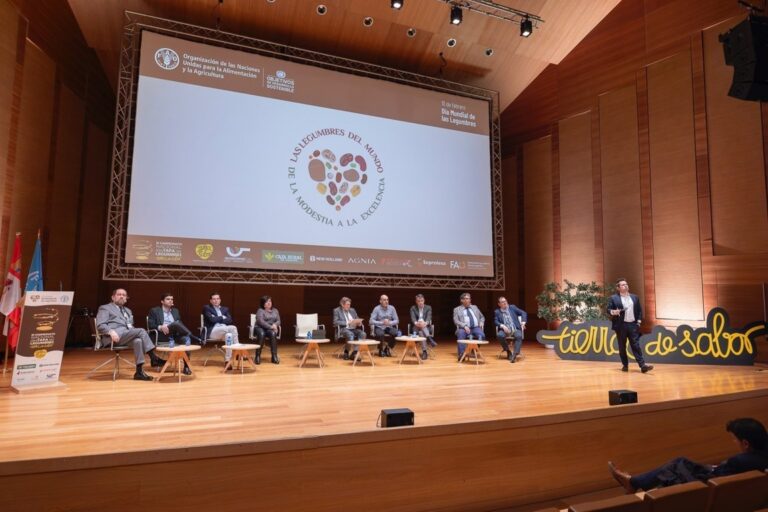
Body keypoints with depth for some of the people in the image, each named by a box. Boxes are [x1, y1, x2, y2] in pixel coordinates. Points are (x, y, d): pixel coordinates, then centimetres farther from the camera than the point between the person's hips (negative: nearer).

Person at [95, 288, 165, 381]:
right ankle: (154, 358, -31)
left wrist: (134, 331, 7)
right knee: (141, 331, -30)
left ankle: (139, 372, -34)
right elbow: (100, 325, -3)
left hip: (128, 335, 6)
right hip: (116, 335, -6)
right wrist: (111, 331, -22)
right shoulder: (105, 308, 12)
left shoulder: (128, 311, 32)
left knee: (138, 340, -32)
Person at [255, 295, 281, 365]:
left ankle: (274, 356, -33)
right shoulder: (260, 311, -2)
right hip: (260, 328, -3)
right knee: (262, 334, -39)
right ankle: (258, 356, -31)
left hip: (271, 329, 3)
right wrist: (270, 327, -24)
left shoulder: (275, 310, 15)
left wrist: (275, 325, -15)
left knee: (273, 334, -34)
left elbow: (278, 321, 9)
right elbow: (261, 321, -16)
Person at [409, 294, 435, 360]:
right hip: (416, 327, 0)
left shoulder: (428, 307, 8)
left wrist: (425, 323, -34)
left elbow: (429, 317, -10)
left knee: (421, 332, -35)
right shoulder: (413, 308, 8)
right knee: (421, 332, -36)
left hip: (426, 327, 0)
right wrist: (416, 323, -35)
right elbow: (413, 318, -10)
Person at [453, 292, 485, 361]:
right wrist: (464, 326, -18)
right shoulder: (457, 309, 11)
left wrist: (481, 322, 5)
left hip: (476, 328, 3)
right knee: (461, 334, -36)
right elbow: (456, 321, -1)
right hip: (464, 328, -3)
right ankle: (462, 354, -34)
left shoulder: (475, 307, 24)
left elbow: (482, 317, 29)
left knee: (481, 335, -31)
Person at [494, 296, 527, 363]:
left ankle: (515, 354, -38)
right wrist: (502, 326, -19)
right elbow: (496, 321, 1)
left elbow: (523, 313, 9)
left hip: (515, 329, 0)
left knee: (519, 336, -33)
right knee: (499, 335, -32)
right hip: (505, 330, 0)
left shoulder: (512, 307, 15)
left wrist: (523, 322, -9)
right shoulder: (497, 312, 14)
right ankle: (508, 351, -11)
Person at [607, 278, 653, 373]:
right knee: (622, 347, 5)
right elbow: (608, 309, -2)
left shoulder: (634, 297, 12)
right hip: (621, 325, -2)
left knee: (636, 345, -2)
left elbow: (639, 310, 16)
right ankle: (625, 365, 15)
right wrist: (613, 312, -24)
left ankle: (643, 366, -6)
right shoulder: (613, 298, 0)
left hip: (633, 325, 3)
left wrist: (639, 321, 5)